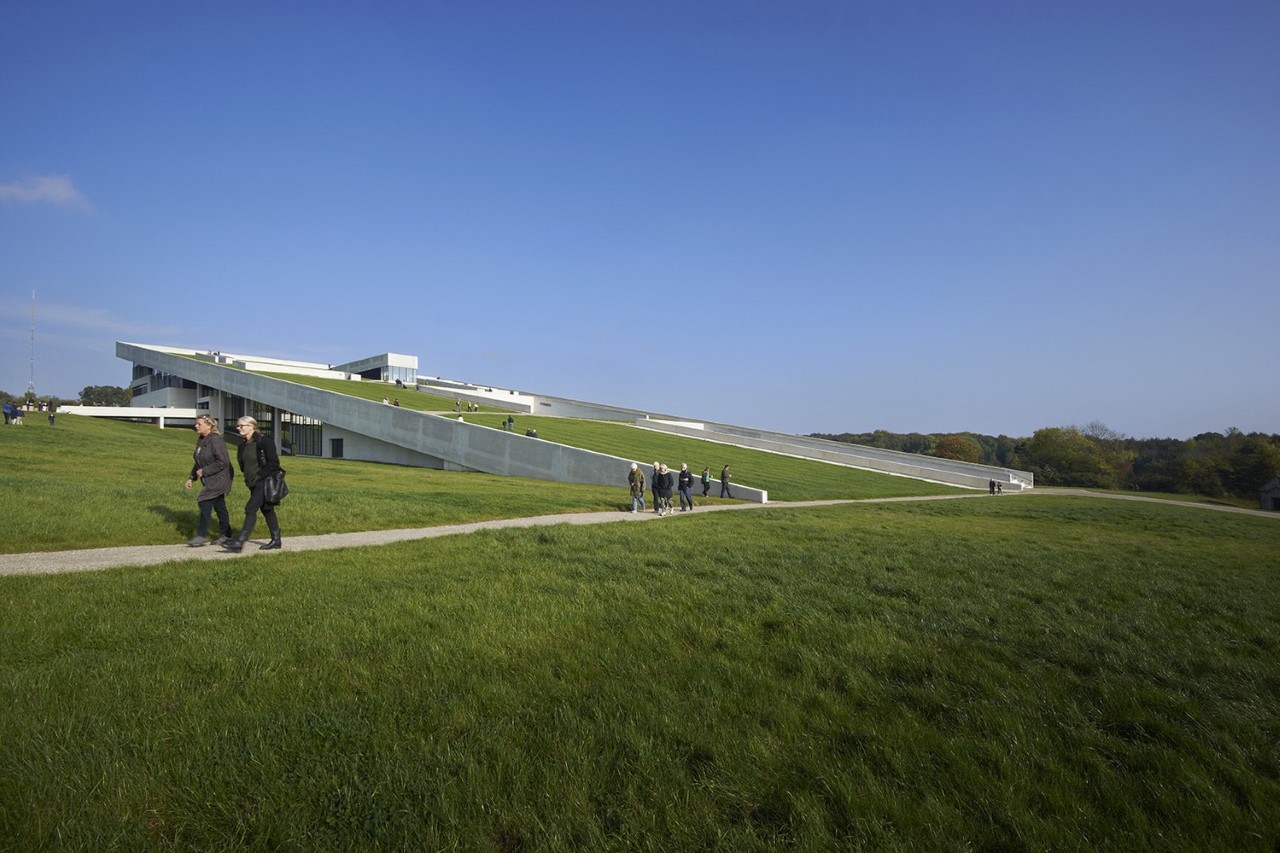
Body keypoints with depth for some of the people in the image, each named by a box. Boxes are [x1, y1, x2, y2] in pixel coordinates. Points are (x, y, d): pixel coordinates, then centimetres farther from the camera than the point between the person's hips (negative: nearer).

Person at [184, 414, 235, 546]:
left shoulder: (215, 440, -20)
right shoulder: (200, 441, 10)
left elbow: (222, 462, -24)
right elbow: (199, 463, 20)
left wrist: (204, 471, -19)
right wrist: (191, 478, 14)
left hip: (219, 478, -9)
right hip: (211, 480, 10)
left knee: (205, 503, -10)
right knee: (219, 505, 12)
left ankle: (202, 536, -1)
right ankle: (226, 535, 20)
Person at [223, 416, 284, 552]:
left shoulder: (264, 441, -12)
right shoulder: (244, 446, 12)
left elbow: (273, 463, -16)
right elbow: (244, 465, 22)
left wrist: (260, 475, -16)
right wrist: (248, 479, 11)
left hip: (264, 482, -9)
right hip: (254, 484, 9)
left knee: (250, 509, -13)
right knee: (267, 510, 13)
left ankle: (239, 541, -12)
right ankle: (276, 540, 20)